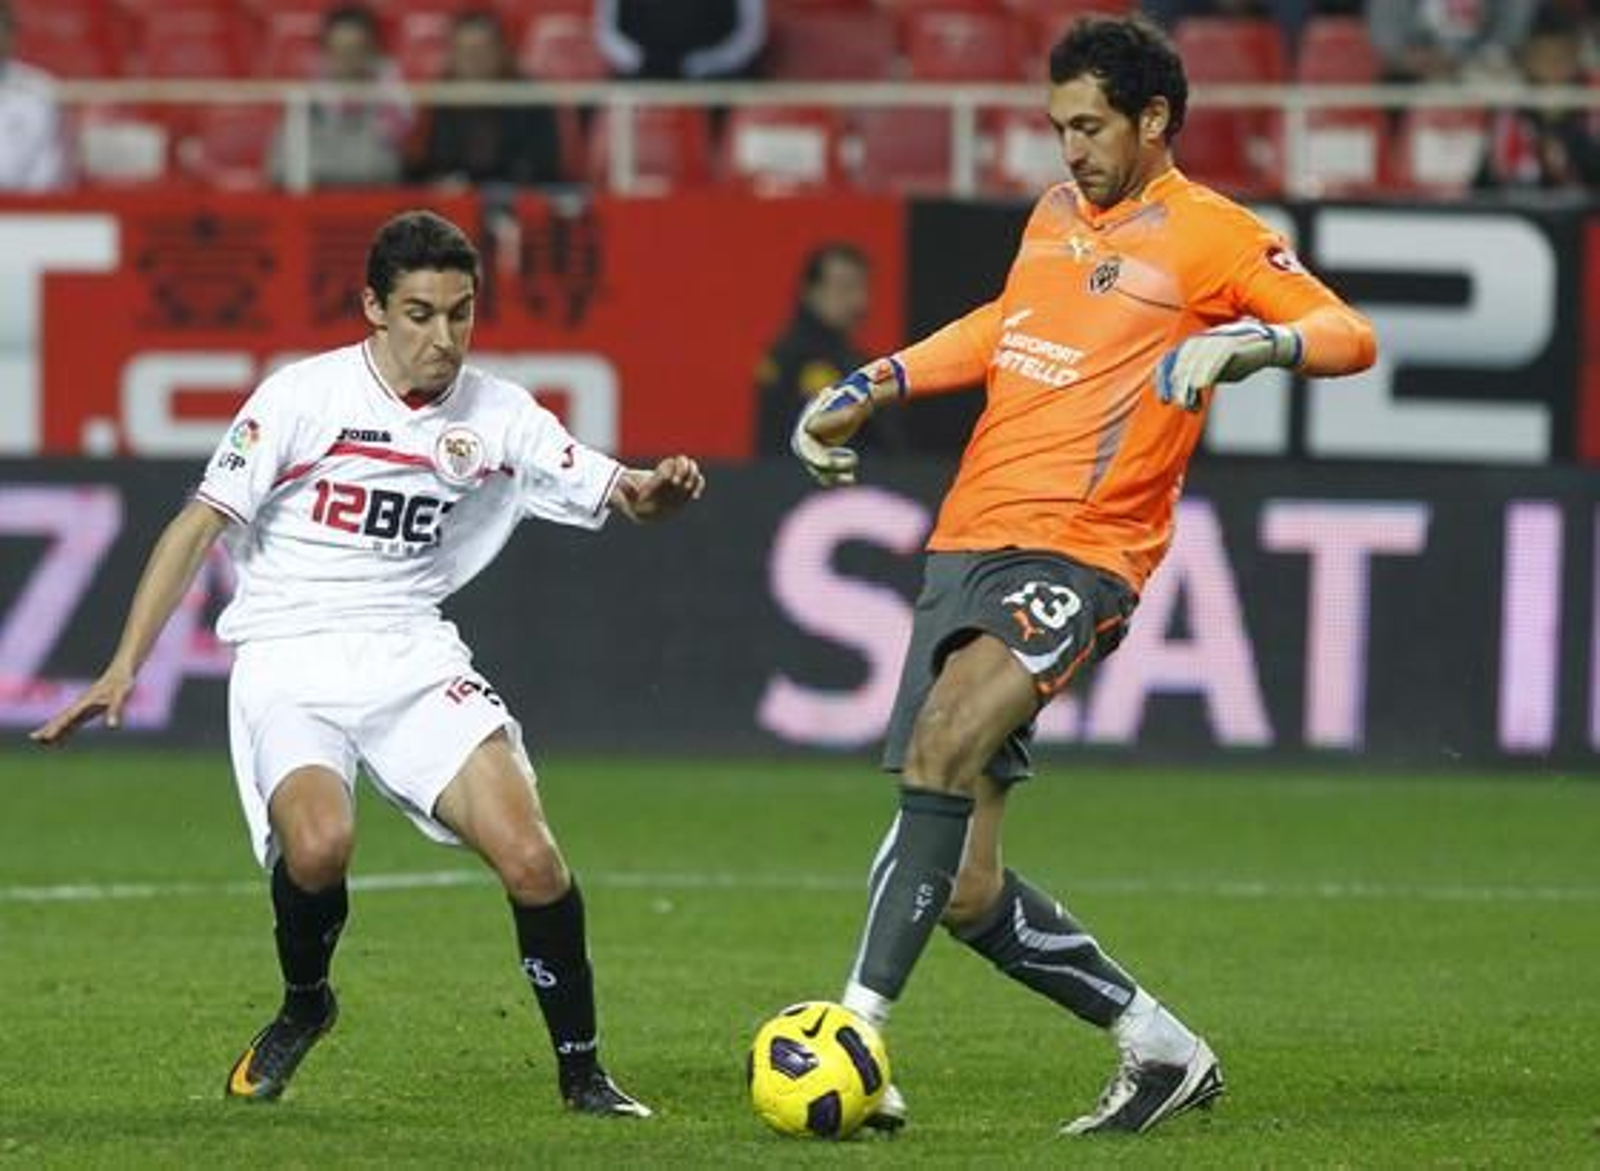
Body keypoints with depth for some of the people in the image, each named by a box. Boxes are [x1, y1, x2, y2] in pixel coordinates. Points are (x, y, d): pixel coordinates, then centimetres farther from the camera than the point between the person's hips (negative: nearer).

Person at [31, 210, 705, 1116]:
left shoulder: (498, 415, 3)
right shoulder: (303, 397, -7)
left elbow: (608, 490, 1)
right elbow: (201, 525, -4)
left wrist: (657, 491, -25)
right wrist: (123, 670, -9)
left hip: (413, 658, 3)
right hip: (288, 663, -3)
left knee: (530, 855, -18)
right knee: (319, 844, -30)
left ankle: (583, 1073, 1)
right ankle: (304, 1005, 3)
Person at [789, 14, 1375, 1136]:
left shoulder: (1211, 234, -1)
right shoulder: (1055, 215, 19)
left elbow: (1349, 336, -9)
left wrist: (1241, 340, -27)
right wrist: (867, 389, 32)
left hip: (1077, 552, -7)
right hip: (966, 541, 7)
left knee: (944, 748, -31)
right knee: (964, 892, 1)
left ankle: (860, 1027, -34)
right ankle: (1160, 1045, 16)